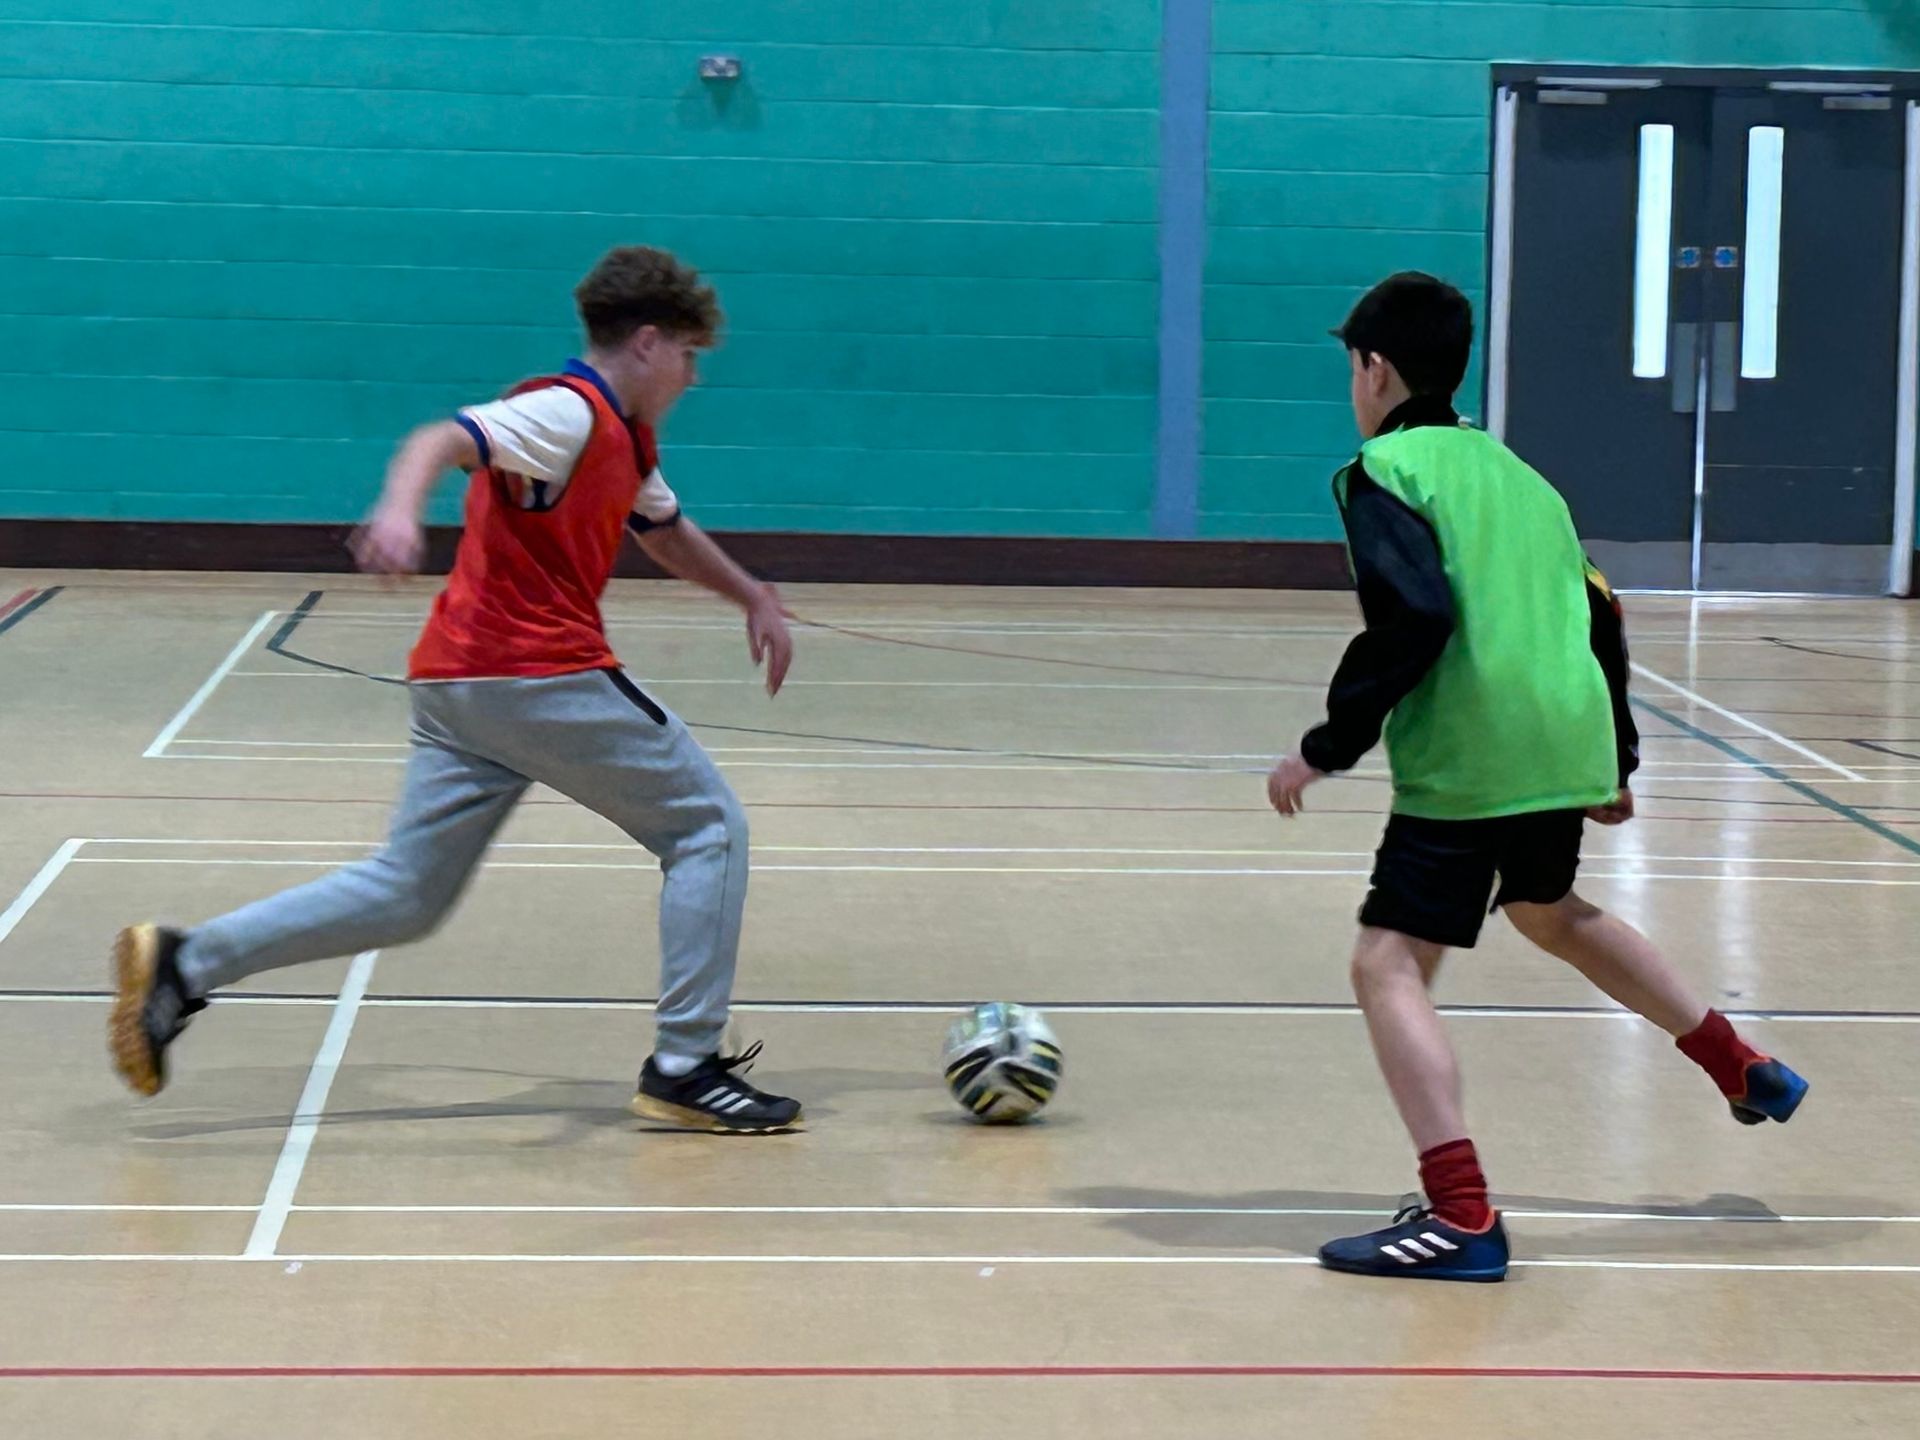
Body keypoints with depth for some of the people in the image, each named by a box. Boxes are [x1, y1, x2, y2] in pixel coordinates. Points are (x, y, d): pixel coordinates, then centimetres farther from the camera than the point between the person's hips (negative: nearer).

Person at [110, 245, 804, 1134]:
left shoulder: (623, 439, 21)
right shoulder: (570, 412, -9)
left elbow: (669, 534, 41)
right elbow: (445, 440, -26)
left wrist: (753, 597, 44)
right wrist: (400, 509, -45)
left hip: (458, 687, 9)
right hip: (541, 677, -9)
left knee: (405, 895, 8)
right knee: (709, 829, 3)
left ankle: (184, 965, 0)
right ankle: (685, 1068, 2)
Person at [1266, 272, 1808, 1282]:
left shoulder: (1385, 472, -5)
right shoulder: (1513, 471, 19)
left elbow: (1412, 620, -20)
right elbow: (1598, 616, 22)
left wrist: (1328, 747, -14)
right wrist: (1614, 761, 30)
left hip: (1463, 767, -8)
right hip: (1565, 745, 9)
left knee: (1389, 963, -6)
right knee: (1548, 911, 33)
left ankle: (1462, 1217, -18)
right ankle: (1745, 1072, 44)